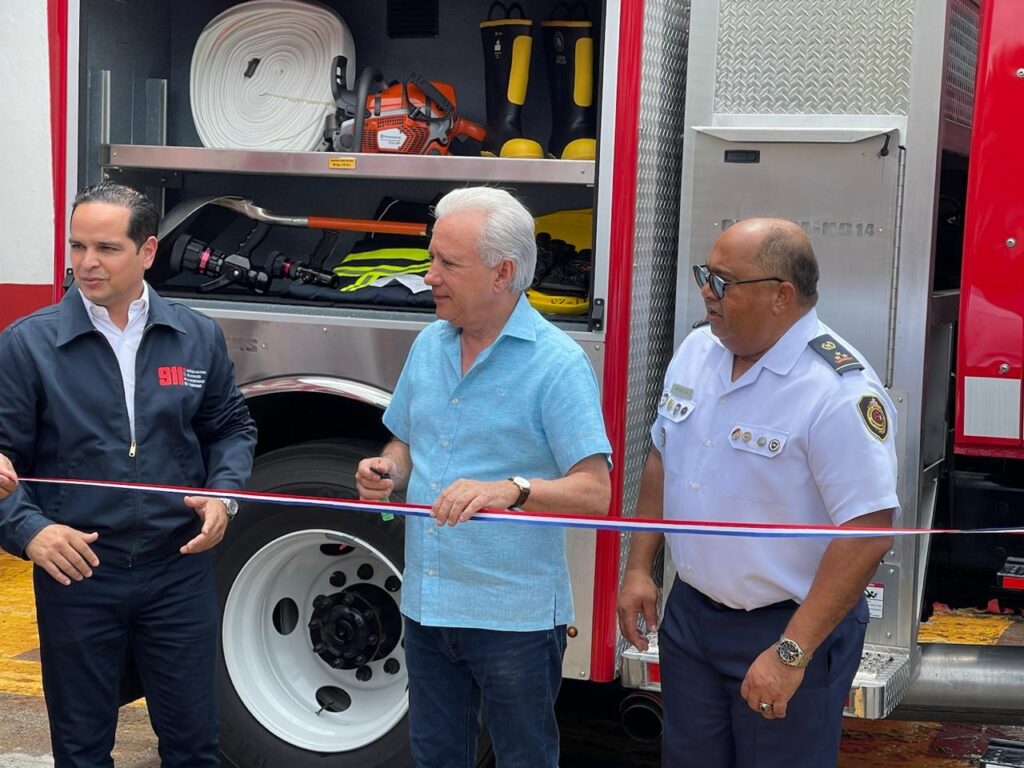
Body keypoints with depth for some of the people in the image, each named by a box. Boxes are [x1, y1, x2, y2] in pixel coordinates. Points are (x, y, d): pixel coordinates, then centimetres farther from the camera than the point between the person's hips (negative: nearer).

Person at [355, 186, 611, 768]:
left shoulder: (557, 364, -15)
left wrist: (511, 490, -38)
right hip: (427, 604, 6)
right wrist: (387, 470, -3)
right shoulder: (430, 344, 7)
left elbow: (595, 490, -21)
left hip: (516, 613, -6)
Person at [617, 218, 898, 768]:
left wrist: (791, 653, -24)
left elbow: (869, 533, -25)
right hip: (689, 614, 7)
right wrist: (638, 568, 11)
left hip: (789, 626, -7)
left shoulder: (838, 390, -23)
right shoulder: (697, 351, 2)